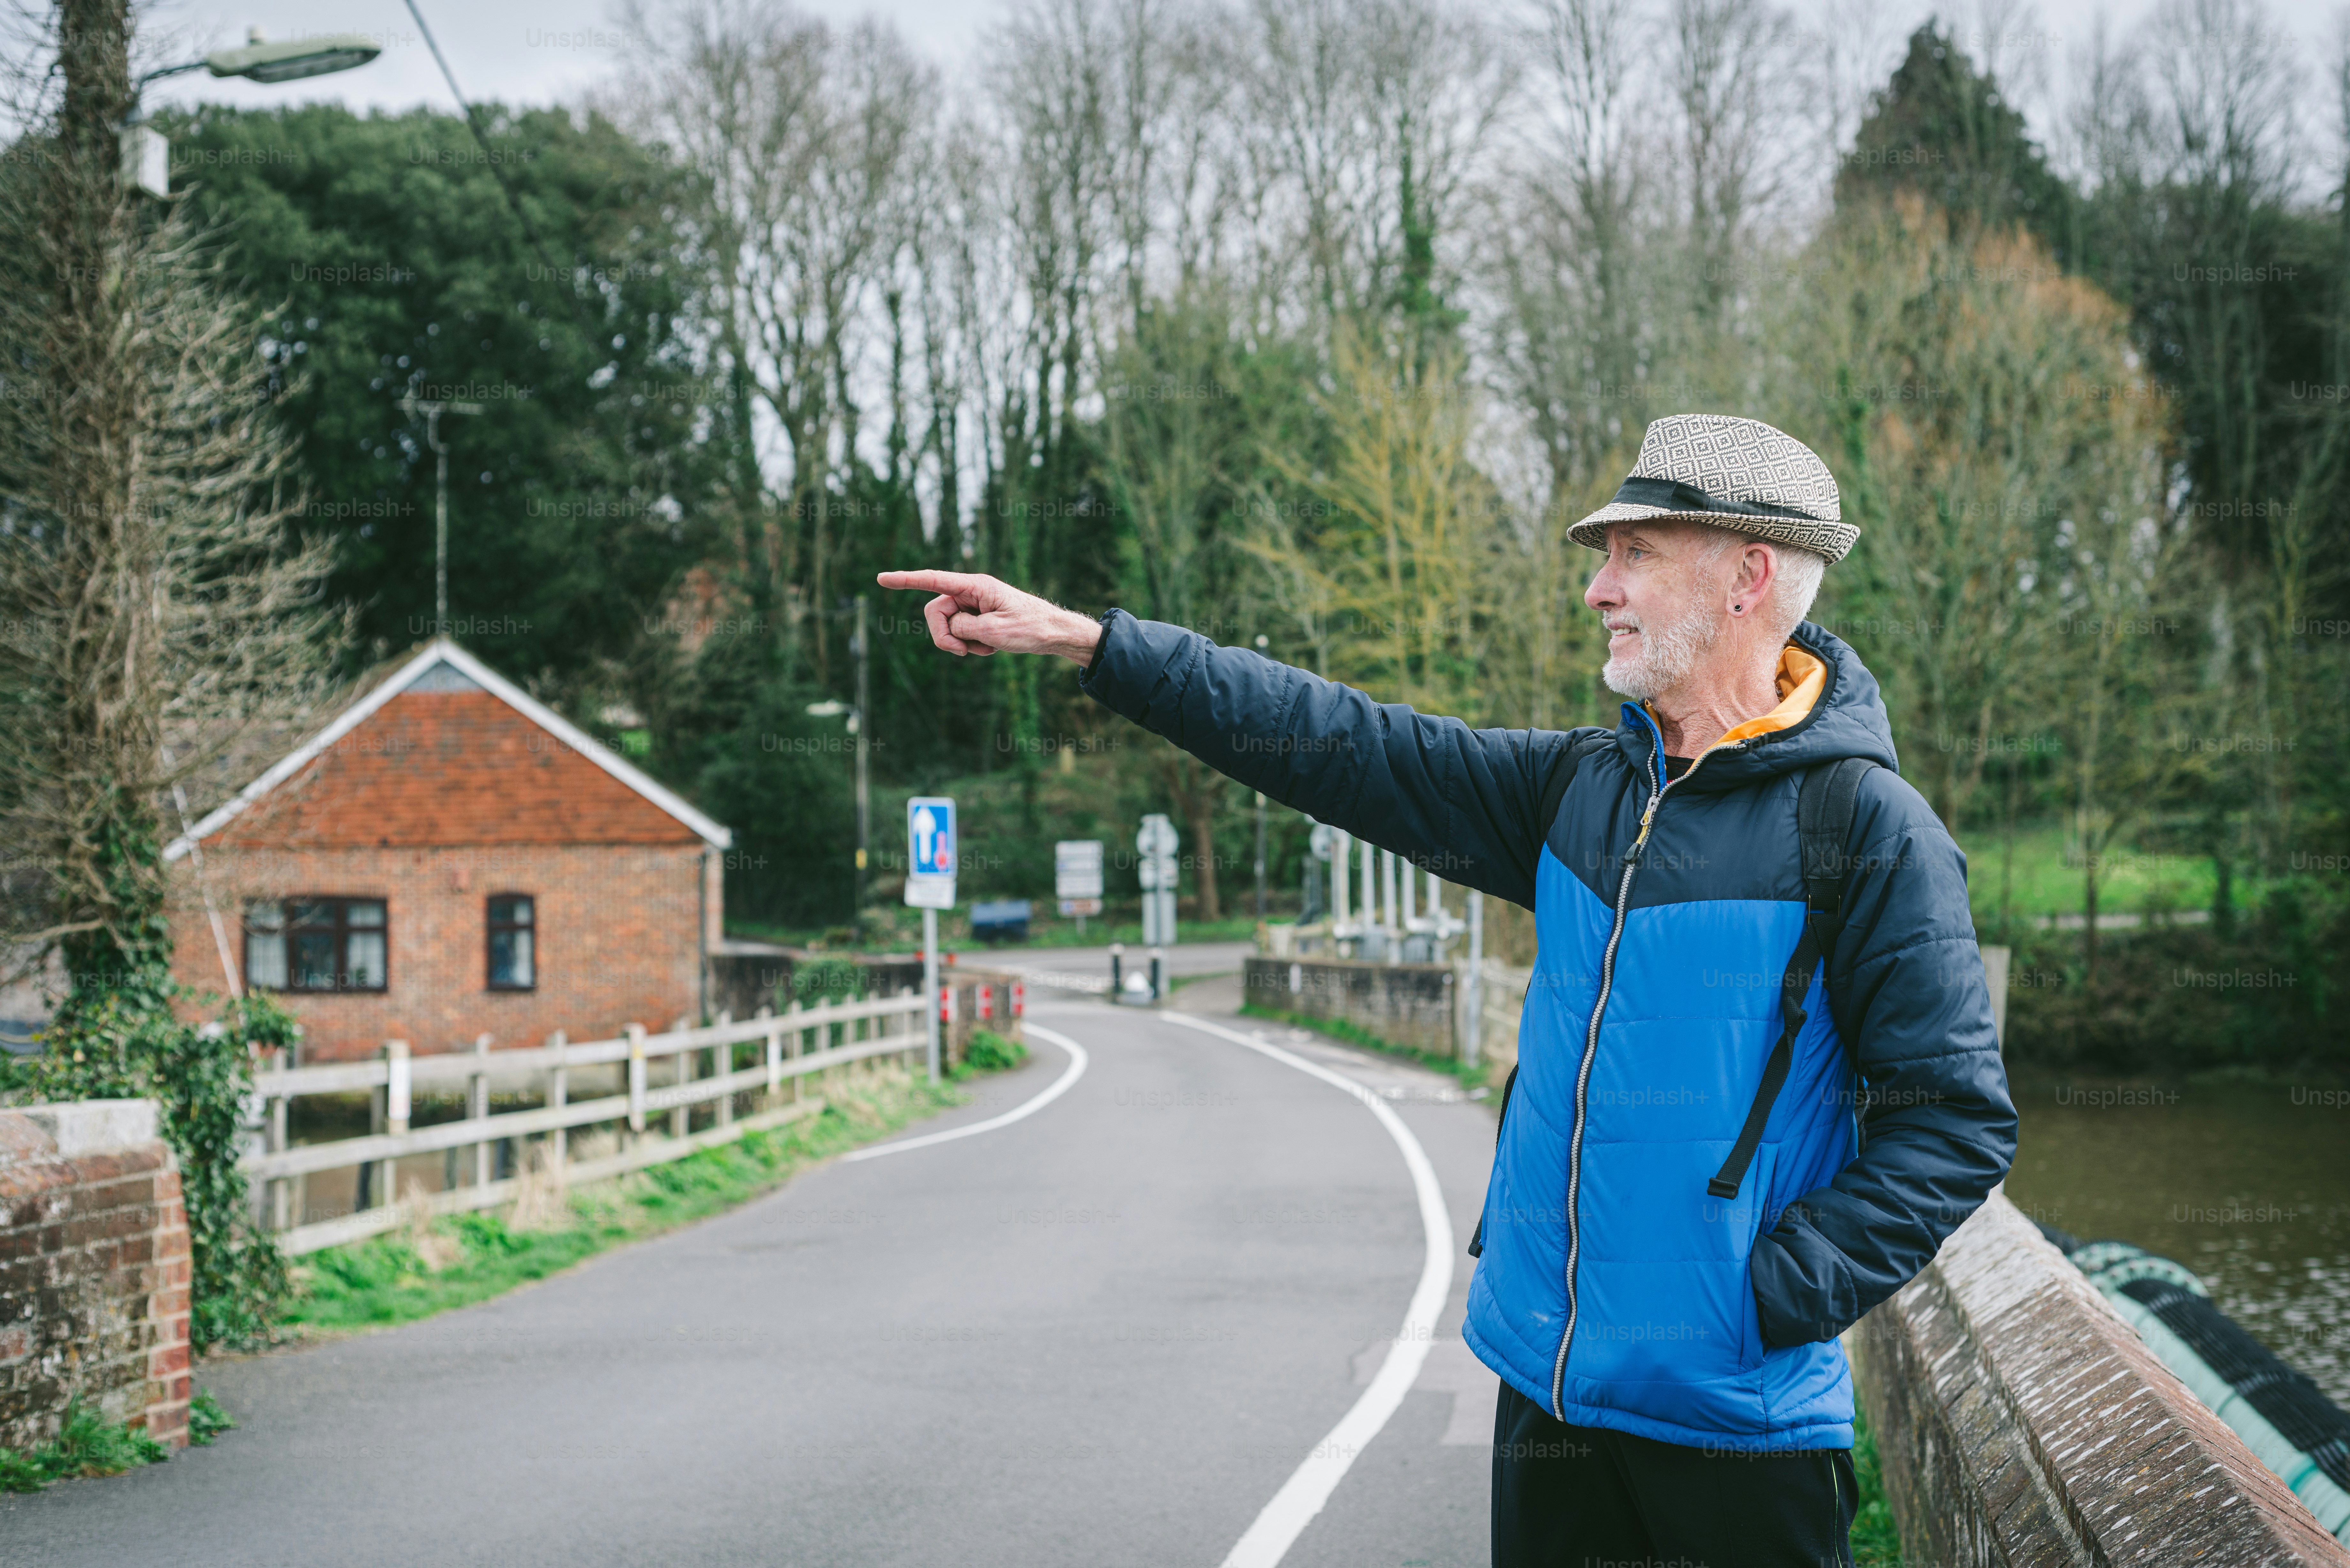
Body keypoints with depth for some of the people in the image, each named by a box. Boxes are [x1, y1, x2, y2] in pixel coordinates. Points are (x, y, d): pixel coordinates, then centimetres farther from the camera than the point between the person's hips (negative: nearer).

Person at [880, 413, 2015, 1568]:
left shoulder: (1865, 830, -10)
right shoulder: (1582, 786, 9)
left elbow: (1958, 1121, -11)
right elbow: (1347, 748, 9)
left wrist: (1772, 1295, -18)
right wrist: (1078, 640, 7)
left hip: (1734, 1418, -6)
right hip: (1547, 1388, 6)